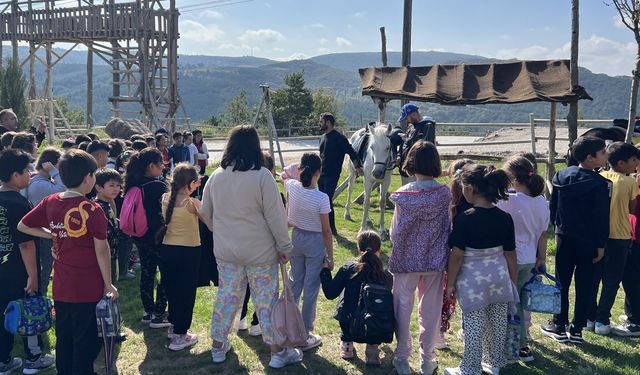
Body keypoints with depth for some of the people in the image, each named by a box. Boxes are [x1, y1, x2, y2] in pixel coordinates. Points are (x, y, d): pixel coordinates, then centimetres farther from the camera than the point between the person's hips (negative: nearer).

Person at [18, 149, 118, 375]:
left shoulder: (50, 202, -2)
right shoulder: (92, 210, -18)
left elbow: (23, 226, 9)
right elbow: (101, 250, -15)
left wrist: (54, 235, 9)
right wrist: (108, 284, -6)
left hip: (61, 287, 6)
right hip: (88, 289, -6)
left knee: (63, 339, 19)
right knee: (86, 342, 8)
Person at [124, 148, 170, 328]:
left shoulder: (134, 185, 4)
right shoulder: (159, 186, -18)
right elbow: (165, 213, -15)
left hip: (140, 236, 8)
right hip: (157, 237, -8)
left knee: (147, 273, 16)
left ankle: (148, 312, 25)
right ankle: (158, 315, 5)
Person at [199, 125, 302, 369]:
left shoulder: (217, 176, 1)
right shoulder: (261, 176, -15)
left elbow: (205, 213, 12)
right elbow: (275, 215, -14)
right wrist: (284, 246, -5)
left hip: (225, 250, 5)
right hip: (260, 251, -4)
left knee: (226, 296, 16)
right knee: (266, 300, 5)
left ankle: (218, 347, 28)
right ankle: (278, 352, 16)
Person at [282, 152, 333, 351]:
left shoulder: (293, 187, -10)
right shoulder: (322, 198, -22)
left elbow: (284, 177, 18)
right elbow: (326, 230, -14)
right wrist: (330, 256, -6)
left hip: (296, 238, 5)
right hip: (315, 242, -5)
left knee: (295, 283, 20)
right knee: (311, 289, 5)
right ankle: (304, 336, 12)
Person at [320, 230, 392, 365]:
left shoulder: (348, 269, -11)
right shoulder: (387, 277, -7)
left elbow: (330, 294, -2)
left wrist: (325, 270, 11)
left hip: (349, 326, 1)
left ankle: (347, 344, 26)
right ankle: (372, 348, 18)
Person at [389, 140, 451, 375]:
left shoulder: (404, 194, -14)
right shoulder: (445, 194, -10)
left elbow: (395, 231, -8)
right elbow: (450, 228, -3)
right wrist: (443, 256, 11)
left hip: (406, 259, -1)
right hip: (435, 260, 2)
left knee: (403, 308, 13)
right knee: (431, 310, 15)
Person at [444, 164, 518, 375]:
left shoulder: (464, 219, -20)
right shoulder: (505, 218, -5)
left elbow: (457, 256, -16)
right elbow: (510, 254, 1)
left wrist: (450, 282, -4)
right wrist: (513, 282, 13)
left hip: (473, 279, -5)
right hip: (499, 275, 5)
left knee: (474, 327, 6)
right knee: (498, 324, 18)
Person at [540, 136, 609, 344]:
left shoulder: (561, 176, 2)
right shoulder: (599, 184, -13)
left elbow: (552, 207, 7)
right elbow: (601, 218, -11)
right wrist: (601, 244, -4)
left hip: (564, 238, 4)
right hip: (588, 242, -4)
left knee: (562, 283, 12)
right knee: (584, 286, 6)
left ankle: (559, 326, 17)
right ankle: (576, 330, 12)